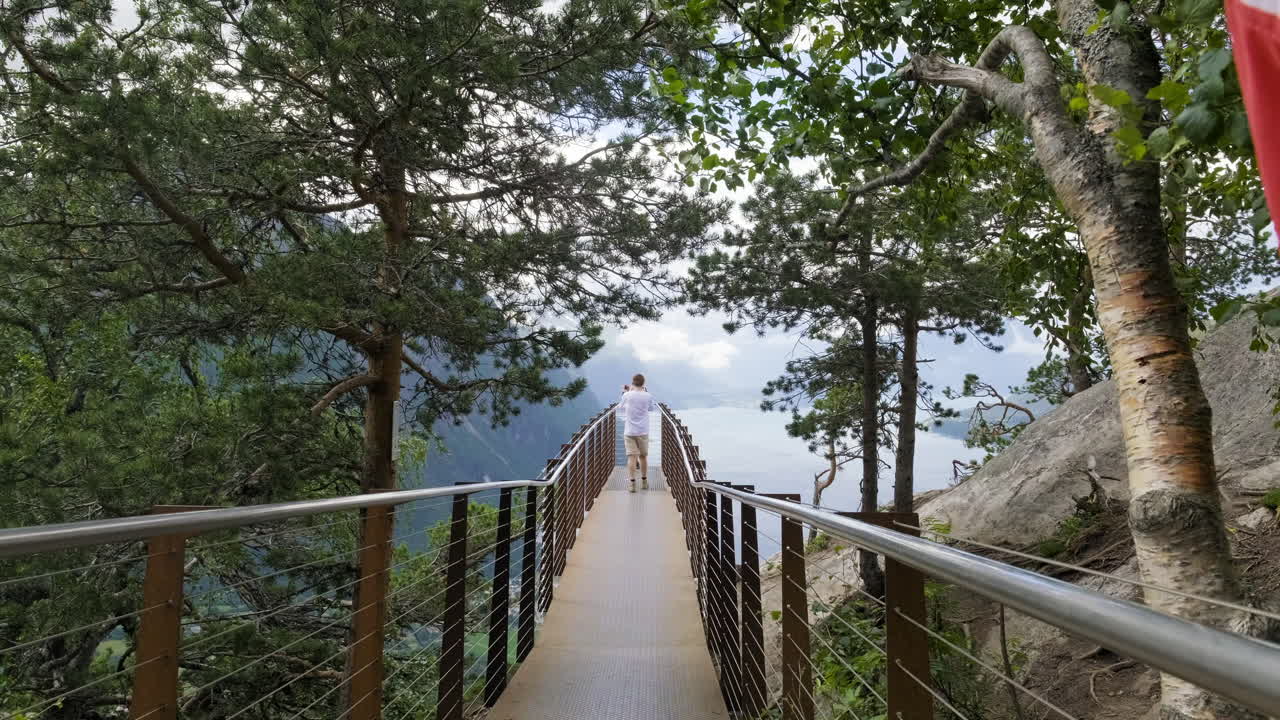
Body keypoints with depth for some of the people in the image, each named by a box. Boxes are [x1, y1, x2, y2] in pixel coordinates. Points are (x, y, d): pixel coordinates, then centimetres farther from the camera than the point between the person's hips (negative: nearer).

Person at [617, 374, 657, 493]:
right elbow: (652, 408, 14)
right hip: (643, 431, 1)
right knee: (643, 456, 13)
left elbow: (620, 407, 13)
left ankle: (632, 483, -10)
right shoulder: (647, 396, -5)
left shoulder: (627, 396, -5)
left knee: (631, 457, -3)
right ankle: (644, 482, 24)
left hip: (629, 431, -1)